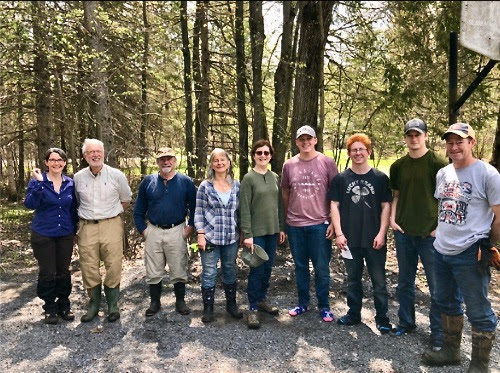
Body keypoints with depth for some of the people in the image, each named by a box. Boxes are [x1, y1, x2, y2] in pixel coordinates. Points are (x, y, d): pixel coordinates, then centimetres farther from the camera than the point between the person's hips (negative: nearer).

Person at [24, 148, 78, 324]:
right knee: (47, 273, 5)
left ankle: (64, 305, 25)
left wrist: (75, 229, 9)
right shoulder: (37, 181, -6)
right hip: (43, 235, -3)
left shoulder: (70, 183, 3)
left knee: (64, 271, 11)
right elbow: (30, 204, -21)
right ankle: (50, 308, 20)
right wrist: (38, 182, -28)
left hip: (65, 235, 3)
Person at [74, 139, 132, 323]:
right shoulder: (78, 177, 5)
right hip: (87, 227, 2)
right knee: (89, 268, 6)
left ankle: (112, 305, 16)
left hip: (111, 225, -2)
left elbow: (126, 199, 12)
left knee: (113, 266, -1)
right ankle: (93, 304, 23)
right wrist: (87, 213, 14)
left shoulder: (116, 175, -1)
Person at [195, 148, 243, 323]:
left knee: (230, 271, 14)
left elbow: (240, 211, 10)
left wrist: (241, 233, 9)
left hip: (231, 238, 3)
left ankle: (231, 304, 31)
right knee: (209, 273, 4)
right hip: (210, 237, -2)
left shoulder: (236, 185, 5)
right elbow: (198, 212, -3)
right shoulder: (205, 186, -3)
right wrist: (200, 234, -10)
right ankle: (208, 308, 18)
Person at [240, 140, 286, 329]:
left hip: (272, 231, 5)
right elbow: (244, 208, -12)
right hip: (256, 232, -5)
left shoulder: (275, 177, 9)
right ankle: (253, 309, 10)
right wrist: (247, 234, -17)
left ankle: (262, 300, 29)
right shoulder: (248, 178, -8)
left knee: (268, 268, 13)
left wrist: (281, 228, 11)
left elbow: (279, 204, 13)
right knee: (257, 270, -1)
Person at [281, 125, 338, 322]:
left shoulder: (327, 163, -3)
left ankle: (324, 306, 20)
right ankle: (303, 303, 28)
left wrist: (333, 222, -4)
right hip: (295, 225, 3)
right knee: (300, 267, 13)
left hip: (320, 224, -2)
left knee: (322, 268, 5)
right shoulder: (289, 165, 4)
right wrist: (284, 221, 12)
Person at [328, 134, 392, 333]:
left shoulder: (380, 178, 0)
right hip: (350, 240, 2)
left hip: (374, 240, -1)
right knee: (353, 279, 15)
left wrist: (381, 233, -7)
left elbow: (386, 206, 0)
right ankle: (354, 314, 30)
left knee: (378, 281, 7)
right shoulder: (341, 179, 2)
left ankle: (382, 318, 21)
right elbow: (334, 206, 1)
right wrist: (338, 233, -6)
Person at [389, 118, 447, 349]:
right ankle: (406, 322, 31)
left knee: (437, 286, 3)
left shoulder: (437, 164, -6)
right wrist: (392, 219, 2)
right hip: (404, 233, 4)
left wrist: (440, 227, -10)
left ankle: (438, 333, 17)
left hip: (430, 234, -4)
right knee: (405, 282, 15)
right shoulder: (398, 166, 7)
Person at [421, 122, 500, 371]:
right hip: (441, 251, 7)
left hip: (470, 255, -7)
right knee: (447, 303, 20)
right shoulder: (443, 173, 8)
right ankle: (451, 350, 38)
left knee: (478, 312, 5)